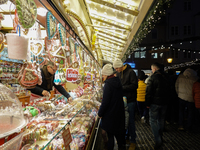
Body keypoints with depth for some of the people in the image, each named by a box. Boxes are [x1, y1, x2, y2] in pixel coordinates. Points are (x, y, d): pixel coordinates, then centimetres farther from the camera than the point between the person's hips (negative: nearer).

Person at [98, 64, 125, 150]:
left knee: (110, 134, 7)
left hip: (110, 113, -8)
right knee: (118, 131, 23)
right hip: (119, 112, 8)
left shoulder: (108, 84, -21)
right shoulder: (117, 81, 4)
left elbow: (105, 102, -22)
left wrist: (100, 113, -10)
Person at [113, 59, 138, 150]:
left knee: (130, 121, 2)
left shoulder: (130, 72, -12)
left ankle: (133, 141, 17)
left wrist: (122, 88, -20)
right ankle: (126, 137, 33)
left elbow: (134, 86, -18)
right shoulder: (119, 73, 8)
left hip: (130, 100, -6)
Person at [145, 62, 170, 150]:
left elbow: (149, 92, -16)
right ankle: (160, 137, 32)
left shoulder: (153, 77, -14)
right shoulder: (165, 77, 7)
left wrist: (147, 103, -8)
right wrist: (166, 100, 19)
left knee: (153, 121, 0)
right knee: (161, 120, 18)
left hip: (155, 103, -7)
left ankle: (158, 141, -5)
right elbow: (168, 90, 14)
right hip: (164, 103, 7)